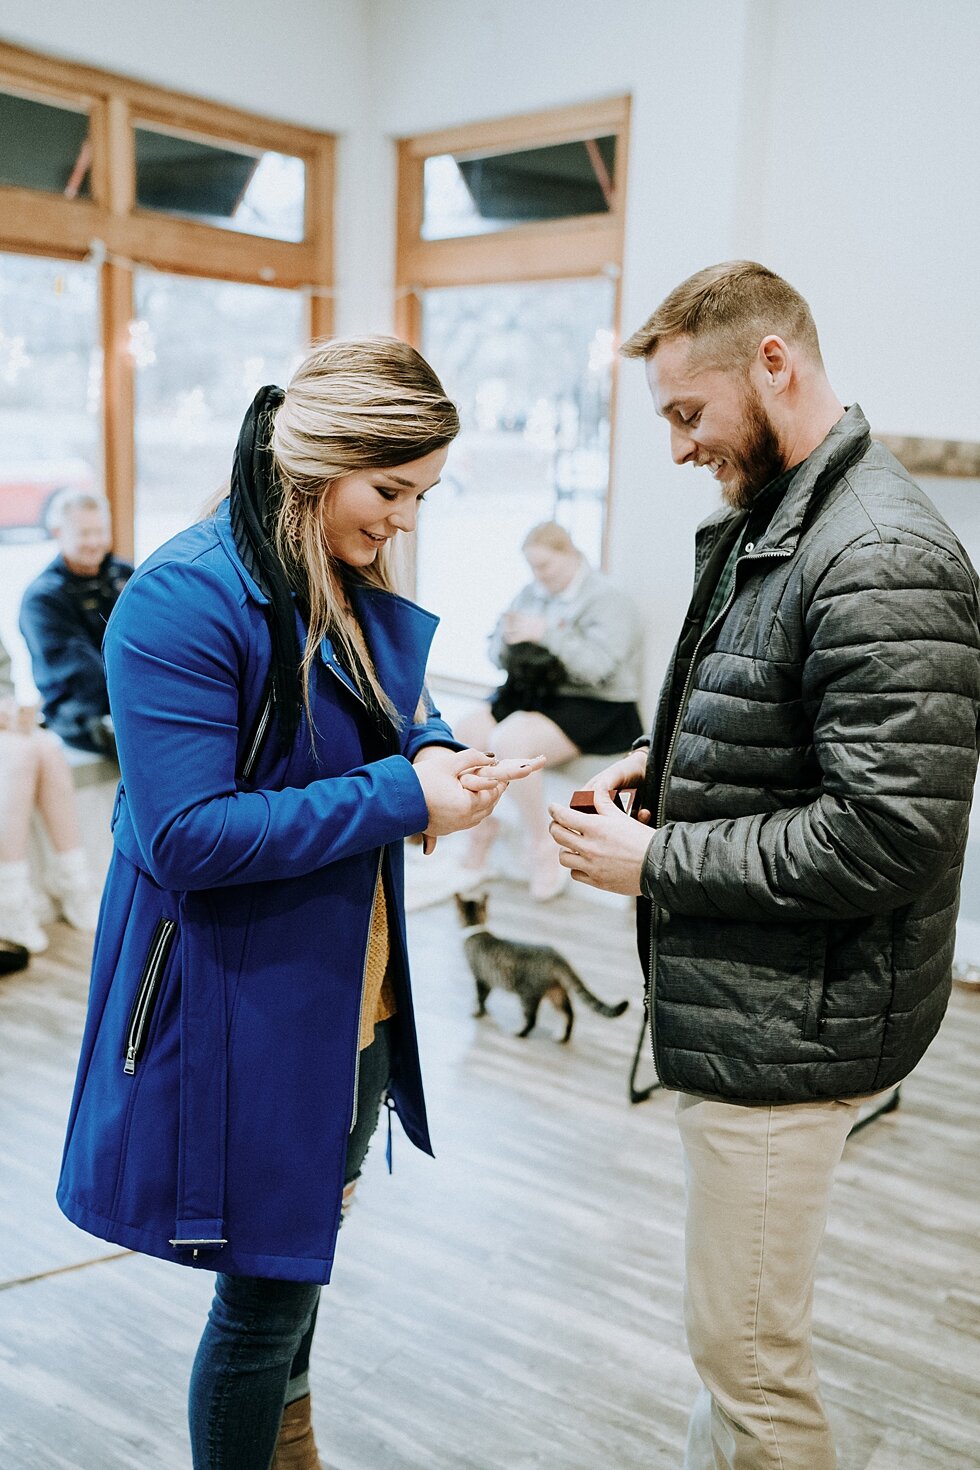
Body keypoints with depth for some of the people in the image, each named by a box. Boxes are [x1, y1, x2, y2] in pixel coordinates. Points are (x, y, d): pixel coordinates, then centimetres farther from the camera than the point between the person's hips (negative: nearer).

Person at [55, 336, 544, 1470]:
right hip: (243, 1012, -8)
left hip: (353, 989, 8)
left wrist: (441, 754, -7)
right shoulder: (185, 601, -22)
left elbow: (398, 711, 17)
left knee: (306, 1249, 27)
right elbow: (186, 834, -26)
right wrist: (402, 797, -25)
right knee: (264, 1291, 9)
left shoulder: (358, 588, 4)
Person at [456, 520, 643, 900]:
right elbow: (498, 655, 12)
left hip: (591, 707, -7)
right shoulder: (532, 592, 12)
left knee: (507, 742, -31)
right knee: (461, 734, -15)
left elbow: (597, 666, -22)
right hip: (532, 693, 7)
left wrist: (547, 633, -26)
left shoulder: (606, 599, -8)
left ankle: (543, 846, -12)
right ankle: (481, 827, 8)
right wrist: (508, 638, -11)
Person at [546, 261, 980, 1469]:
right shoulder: (763, 527, 11)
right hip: (735, 1004, 10)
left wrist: (655, 863, -18)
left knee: (745, 1348, 7)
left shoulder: (881, 561, -21)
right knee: (735, 1329, 25)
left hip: (789, 1025, -9)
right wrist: (669, 763, 6)